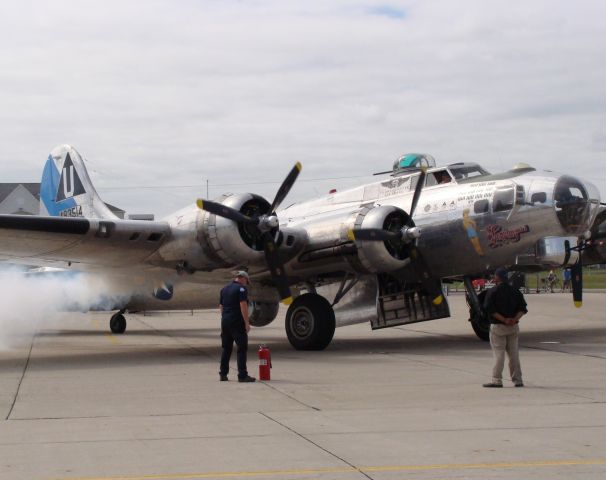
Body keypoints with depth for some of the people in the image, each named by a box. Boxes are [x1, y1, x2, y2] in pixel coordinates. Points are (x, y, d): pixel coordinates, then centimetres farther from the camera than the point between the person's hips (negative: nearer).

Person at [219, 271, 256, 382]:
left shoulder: (225, 289, 16)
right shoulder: (241, 288, -9)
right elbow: (243, 306, -17)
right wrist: (247, 323, -16)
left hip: (225, 321, 8)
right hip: (237, 322, -8)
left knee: (226, 348, 14)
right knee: (242, 348, -5)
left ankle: (223, 374, 15)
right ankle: (242, 375, -9)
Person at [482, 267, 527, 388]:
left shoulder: (493, 291, -7)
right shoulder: (515, 291, 8)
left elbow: (490, 309, -15)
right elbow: (523, 308, 2)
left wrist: (504, 320, -16)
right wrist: (515, 319, -9)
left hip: (498, 326, -4)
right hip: (513, 327, 5)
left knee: (498, 353, -2)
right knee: (513, 354, 10)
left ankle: (497, 380, -4)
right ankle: (517, 380, 12)